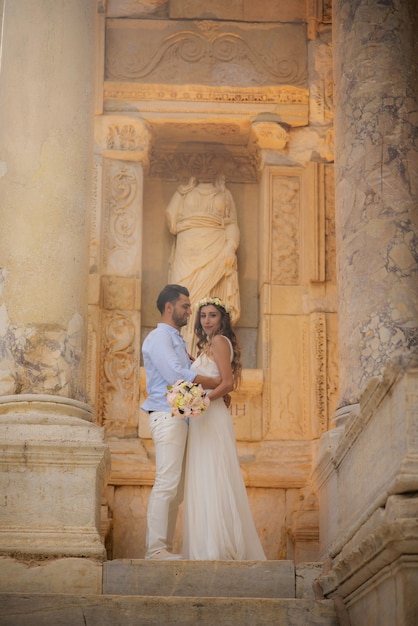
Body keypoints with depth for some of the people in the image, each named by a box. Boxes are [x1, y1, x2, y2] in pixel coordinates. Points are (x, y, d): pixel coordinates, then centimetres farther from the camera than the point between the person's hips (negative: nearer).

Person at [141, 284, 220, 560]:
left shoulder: (177, 340, 25)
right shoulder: (159, 337, -5)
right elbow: (175, 375, -17)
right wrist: (213, 382, -10)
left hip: (180, 418, 10)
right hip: (167, 415, -10)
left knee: (177, 488, 6)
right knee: (166, 484, -14)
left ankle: (166, 547, 7)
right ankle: (155, 548, -14)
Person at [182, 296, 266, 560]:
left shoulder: (219, 341, -6)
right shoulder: (207, 345, 21)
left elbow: (228, 383, -15)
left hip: (213, 418, -10)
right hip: (203, 419, 10)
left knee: (213, 480, -11)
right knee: (204, 482, 7)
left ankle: (219, 548, -12)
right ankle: (209, 548, 8)